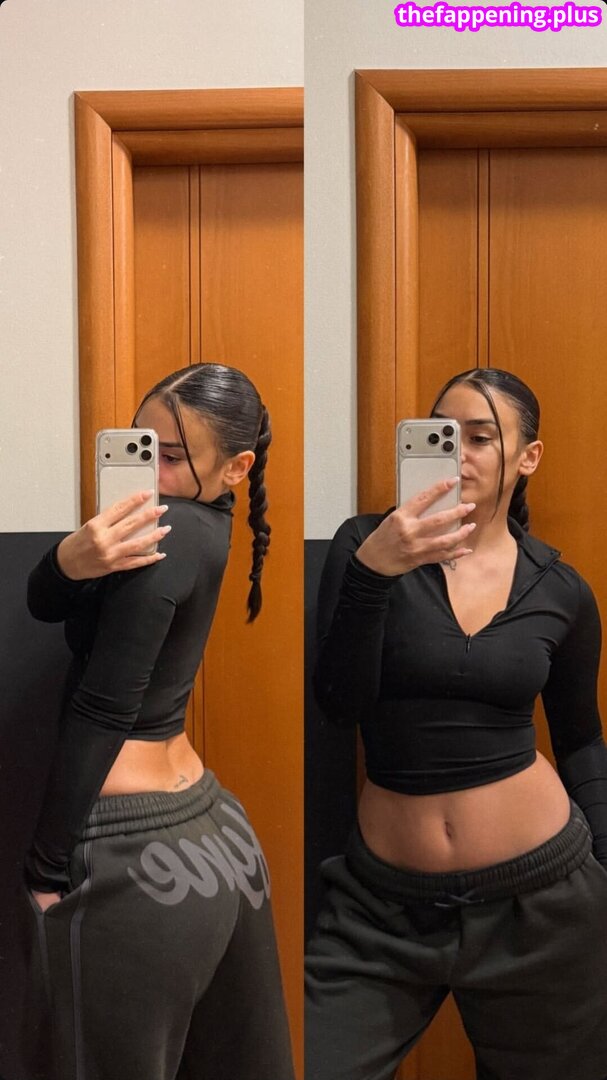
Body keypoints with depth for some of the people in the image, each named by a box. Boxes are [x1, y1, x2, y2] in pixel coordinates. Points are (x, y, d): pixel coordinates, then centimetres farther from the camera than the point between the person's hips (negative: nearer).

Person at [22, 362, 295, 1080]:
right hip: (209, 830, 8)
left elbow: (102, 707, -19)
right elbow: (43, 604, 0)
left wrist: (47, 866, -12)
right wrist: (73, 557, -23)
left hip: (139, 857, -8)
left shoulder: (170, 532, -19)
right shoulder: (198, 525, 7)